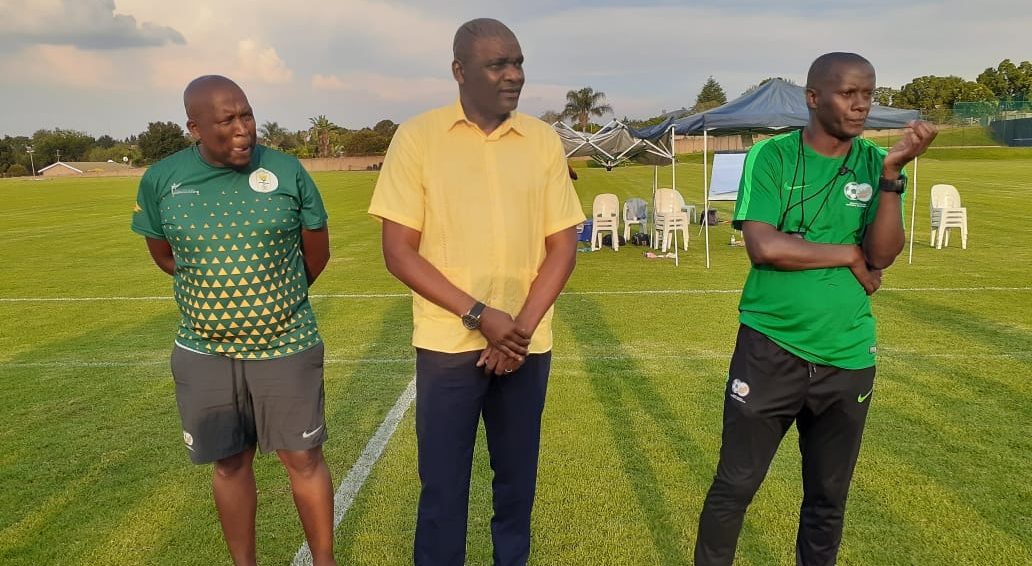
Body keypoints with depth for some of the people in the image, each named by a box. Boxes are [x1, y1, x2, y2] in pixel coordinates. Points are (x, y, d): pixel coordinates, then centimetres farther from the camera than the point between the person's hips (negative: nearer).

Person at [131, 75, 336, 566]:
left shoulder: (287, 171, -7)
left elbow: (316, 253, 4)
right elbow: (165, 255, 12)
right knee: (231, 464, 13)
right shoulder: (161, 180, -4)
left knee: (304, 458, 6)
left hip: (287, 346, -1)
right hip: (204, 352, 1)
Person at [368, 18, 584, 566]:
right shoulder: (417, 137, -5)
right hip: (447, 341, -2)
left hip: (527, 344, 3)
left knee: (517, 475, 15)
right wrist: (479, 315, -15)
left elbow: (562, 247, 3)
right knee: (443, 483, 7)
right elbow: (399, 252, -7)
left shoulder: (543, 140, 3)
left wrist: (522, 327, -10)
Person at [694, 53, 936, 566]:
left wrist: (893, 173, -18)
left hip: (848, 357, 3)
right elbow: (763, 247, -18)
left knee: (828, 499, 17)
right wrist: (849, 255, -9)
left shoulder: (875, 163, 3)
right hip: (770, 350, -3)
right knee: (734, 487, 7)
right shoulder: (771, 156, -6)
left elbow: (882, 256, -8)